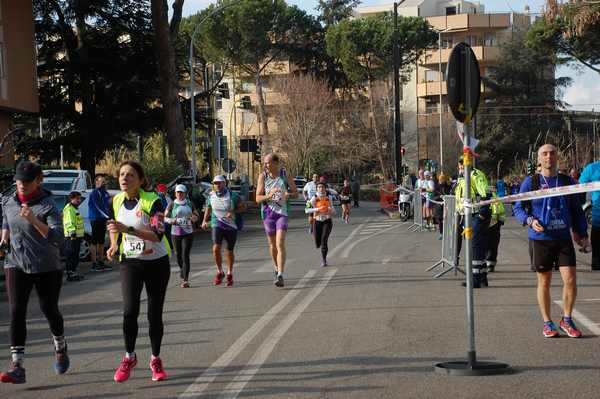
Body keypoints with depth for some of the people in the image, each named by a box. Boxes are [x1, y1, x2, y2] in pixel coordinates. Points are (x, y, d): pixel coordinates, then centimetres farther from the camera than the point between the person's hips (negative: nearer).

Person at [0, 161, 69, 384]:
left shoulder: (48, 207, -14)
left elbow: (58, 239, -26)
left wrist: (33, 220, -35)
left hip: (47, 268, -3)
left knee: (49, 310, 11)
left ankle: (60, 349, 41)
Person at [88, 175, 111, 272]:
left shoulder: (105, 193, 15)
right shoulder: (94, 193, -11)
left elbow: (108, 205, 19)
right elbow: (98, 207, -20)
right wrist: (108, 216, -26)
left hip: (103, 219, 9)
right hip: (95, 219, -9)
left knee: (101, 241, 14)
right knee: (94, 241, -6)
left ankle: (101, 262, 21)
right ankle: (94, 264, -5)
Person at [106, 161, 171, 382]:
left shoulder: (152, 201, -17)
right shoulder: (117, 201, 0)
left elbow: (157, 235, -28)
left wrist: (127, 229, -36)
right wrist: (114, 245, 1)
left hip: (156, 262, -3)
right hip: (130, 262, 3)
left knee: (154, 314, 3)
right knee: (130, 311, -12)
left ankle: (156, 360, 22)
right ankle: (129, 357, 7)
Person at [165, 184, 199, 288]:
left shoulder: (190, 204, 7)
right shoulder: (172, 205, 2)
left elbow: (196, 215, 17)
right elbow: (165, 217, 5)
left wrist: (194, 218, -6)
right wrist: (171, 220, -15)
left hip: (188, 233, -1)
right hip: (175, 233, 1)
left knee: (185, 255, -11)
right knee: (178, 255, 10)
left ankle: (185, 279, -15)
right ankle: (182, 271, 41)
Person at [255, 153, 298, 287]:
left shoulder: (285, 176, -2)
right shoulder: (263, 176, -1)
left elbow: (296, 193, 7)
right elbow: (258, 198, -4)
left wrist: (288, 194, -16)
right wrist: (269, 196, -23)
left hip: (282, 212, -2)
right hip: (268, 212, 2)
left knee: (280, 244, -15)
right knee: (272, 244, 13)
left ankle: (280, 276, -21)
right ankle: (277, 268, 37)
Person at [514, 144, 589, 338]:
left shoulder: (567, 181, 7)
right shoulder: (531, 182, -1)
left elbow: (577, 210, 13)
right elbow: (518, 208, 1)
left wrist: (582, 234, 6)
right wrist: (530, 220, -18)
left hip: (564, 238, 2)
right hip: (540, 240, -2)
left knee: (570, 279, -6)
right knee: (544, 282, 6)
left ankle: (567, 320, 13)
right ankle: (547, 323, 19)